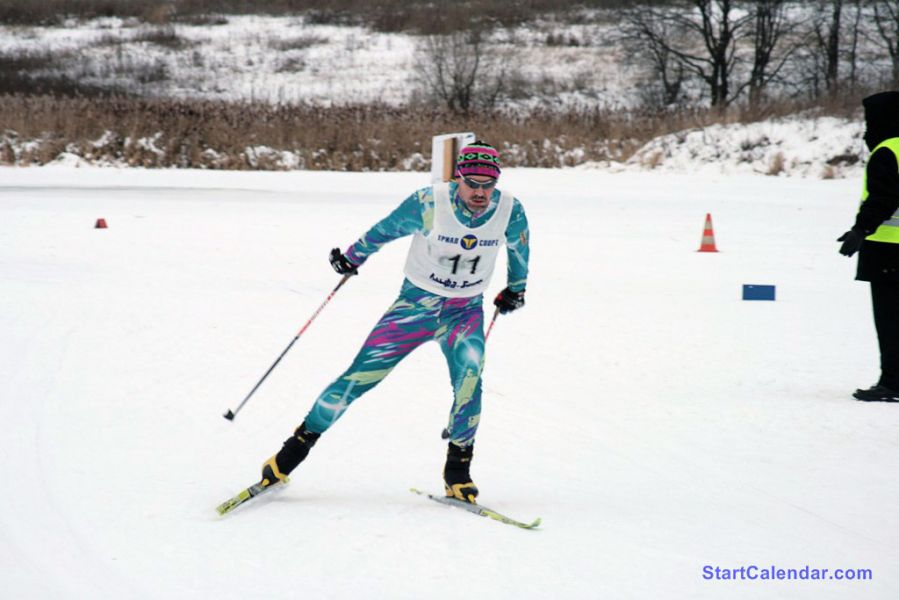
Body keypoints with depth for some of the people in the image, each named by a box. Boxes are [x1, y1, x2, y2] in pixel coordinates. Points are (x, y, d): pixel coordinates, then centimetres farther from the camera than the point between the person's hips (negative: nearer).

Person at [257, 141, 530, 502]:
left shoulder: (510, 211, -16)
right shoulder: (429, 204, -23)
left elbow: (519, 246, 8)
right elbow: (385, 230, -4)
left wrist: (516, 288, 18)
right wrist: (352, 258, 6)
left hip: (466, 312, 1)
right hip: (415, 305, -1)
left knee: (469, 374, -27)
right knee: (361, 376, -6)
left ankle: (458, 469, -13)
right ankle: (298, 445, 9)